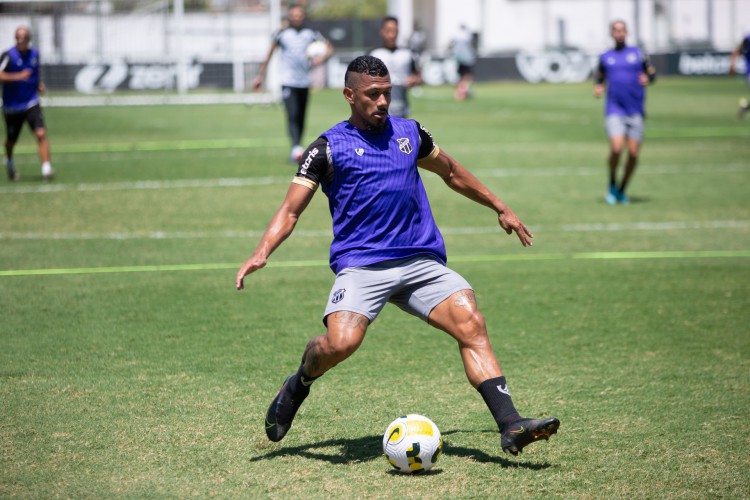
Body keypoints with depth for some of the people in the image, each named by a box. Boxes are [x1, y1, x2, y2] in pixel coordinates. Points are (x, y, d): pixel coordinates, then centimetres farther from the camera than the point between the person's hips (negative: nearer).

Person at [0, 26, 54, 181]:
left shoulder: (34, 54, 4)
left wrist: (39, 84, 7)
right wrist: (17, 76, -36)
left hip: (31, 104, 2)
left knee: (41, 134, -19)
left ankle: (46, 169, -22)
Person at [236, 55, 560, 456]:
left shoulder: (409, 133, 16)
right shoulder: (329, 147, 4)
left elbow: (452, 173, 33)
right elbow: (291, 209, -1)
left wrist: (500, 208, 36)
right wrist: (262, 253, -17)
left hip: (421, 261, 4)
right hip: (361, 266, -4)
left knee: (472, 325, -18)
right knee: (340, 343, -27)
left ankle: (510, 427, -22)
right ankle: (298, 385, 8)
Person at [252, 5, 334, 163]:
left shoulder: (311, 34, 5)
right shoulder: (282, 34, 0)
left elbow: (329, 48, 5)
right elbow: (269, 55, 7)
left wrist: (323, 57, -17)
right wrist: (261, 75, 8)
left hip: (304, 83, 3)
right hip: (288, 82, -3)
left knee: (301, 118, 8)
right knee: (292, 115, -18)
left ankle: (296, 151, 19)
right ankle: (296, 147, -30)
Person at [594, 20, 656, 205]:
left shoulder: (638, 53, 10)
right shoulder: (605, 57, 13)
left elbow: (652, 72, 13)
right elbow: (600, 79, 21)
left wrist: (647, 79, -9)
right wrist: (598, 88, -1)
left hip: (636, 111, 1)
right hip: (614, 109, -1)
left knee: (633, 153, -3)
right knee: (616, 148, -20)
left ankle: (622, 190, 18)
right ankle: (612, 186, 4)